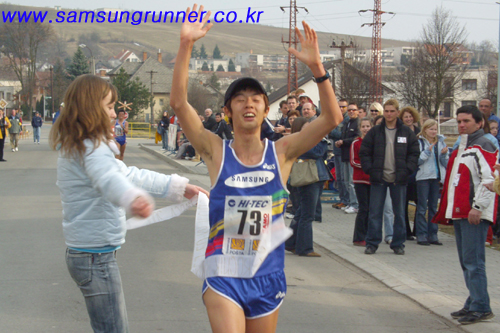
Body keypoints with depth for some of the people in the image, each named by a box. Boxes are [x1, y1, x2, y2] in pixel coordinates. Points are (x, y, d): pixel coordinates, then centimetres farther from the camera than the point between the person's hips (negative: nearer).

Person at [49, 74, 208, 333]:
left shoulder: (77, 147, 14)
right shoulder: (93, 149, -19)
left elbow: (125, 173, 18)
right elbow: (109, 179, -42)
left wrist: (179, 187, 18)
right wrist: (134, 199, -65)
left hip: (85, 252, 11)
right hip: (96, 256, -11)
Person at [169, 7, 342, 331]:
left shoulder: (281, 152, -1)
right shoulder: (216, 151, -4)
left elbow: (332, 118, -11)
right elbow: (179, 102, -15)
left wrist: (317, 67, -22)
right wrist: (186, 45, -23)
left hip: (268, 276, 2)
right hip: (223, 276, -2)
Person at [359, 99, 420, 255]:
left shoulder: (407, 132, 3)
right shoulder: (375, 132, 3)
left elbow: (414, 153, 6)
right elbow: (364, 152, 5)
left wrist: (407, 170, -5)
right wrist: (370, 169, -6)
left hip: (399, 179, 0)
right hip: (379, 178, 0)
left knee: (399, 213, 6)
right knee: (375, 212, 1)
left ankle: (398, 244, 16)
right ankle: (372, 243, 10)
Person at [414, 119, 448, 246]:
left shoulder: (440, 142, 10)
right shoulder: (419, 142, -4)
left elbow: (445, 163, 11)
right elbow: (416, 160, -11)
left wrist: (444, 154, -8)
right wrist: (427, 152, -20)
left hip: (436, 177, 5)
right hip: (423, 177, -4)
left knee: (433, 207, 9)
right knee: (422, 207, -3)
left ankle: (432, 235, 14)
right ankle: (421, 235, 1)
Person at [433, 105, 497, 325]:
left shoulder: (483, 147, -9)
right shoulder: (461, 148, 21)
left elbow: (489, 179, -17)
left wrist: (477, 207, -21)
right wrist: (449, 209, 22)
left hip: (474, 214, -10)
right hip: (460, 213, 10)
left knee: (473, 261, -11)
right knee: (466, 262, 12)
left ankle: (481, 308, -7)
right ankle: (473, 304, 19)